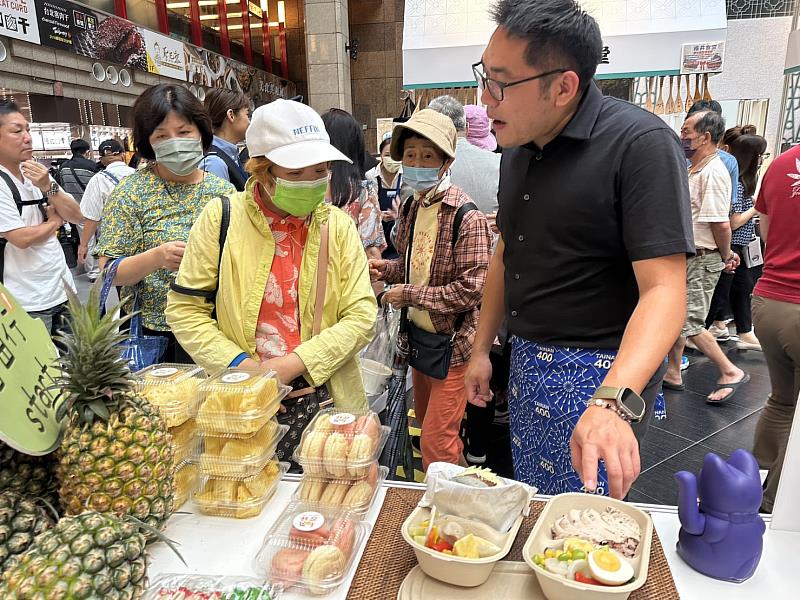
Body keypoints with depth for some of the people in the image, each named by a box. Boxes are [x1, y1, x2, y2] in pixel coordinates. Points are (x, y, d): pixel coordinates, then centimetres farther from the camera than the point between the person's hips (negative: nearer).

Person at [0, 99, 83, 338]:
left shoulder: (39, 173, 7)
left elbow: (76, 216, 4)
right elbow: (22, 238, -19)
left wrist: (48, 187, -11)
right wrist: (55, 221, -2)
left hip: (62, 288, 6)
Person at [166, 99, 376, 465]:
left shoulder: (338, 226, -1)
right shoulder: (221, 218, -5)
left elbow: (361, 315, -5)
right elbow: (184, 310, -2)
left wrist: (295, 363, -15)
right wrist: (239, 365, -14)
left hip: (324, 397, 1)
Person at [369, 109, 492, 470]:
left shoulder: (466, 217, -21)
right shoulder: (412, 206, 4)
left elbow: (471, 289, -24)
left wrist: (408, 294, -19)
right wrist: (387, 269, -1)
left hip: (452, 344, -9)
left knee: (435, 445, -2)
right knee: (426, 425, 25)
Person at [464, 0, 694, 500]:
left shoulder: (640, 144, -17)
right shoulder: (518, 149, 6)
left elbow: (664, 290, -24)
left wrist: (614, 401, -38)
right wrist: (482, 349, 13)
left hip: (605, 372, -7)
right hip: (526, 360, 7)